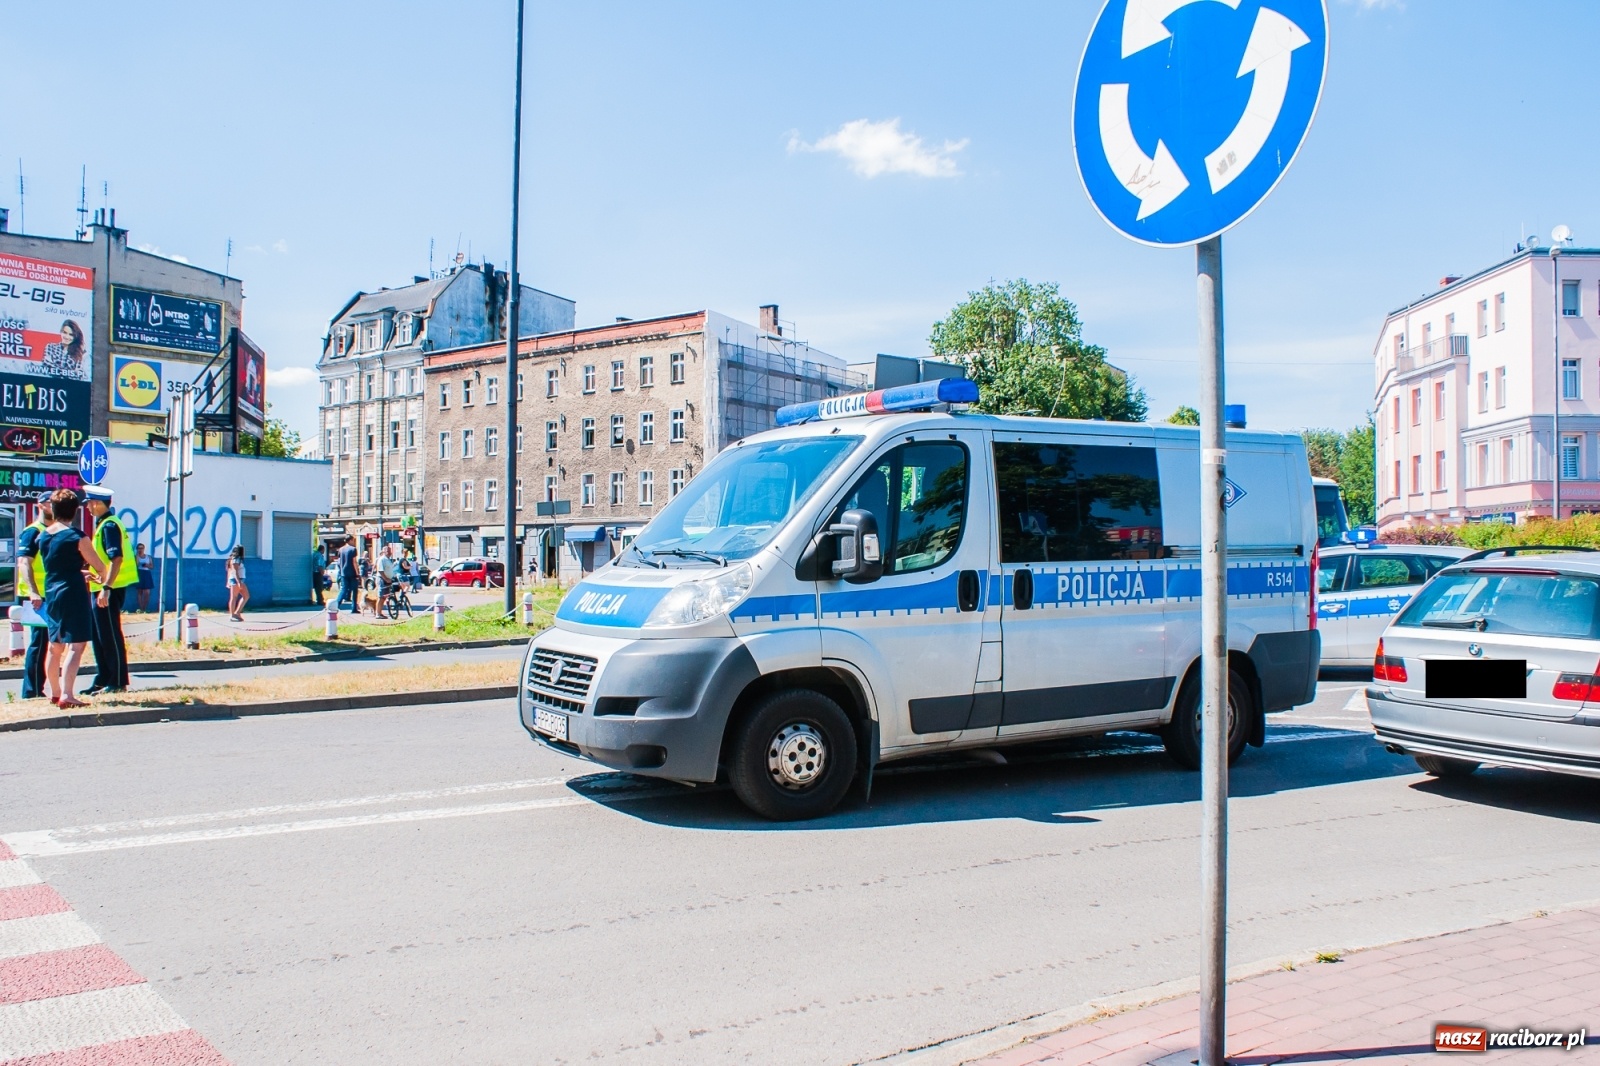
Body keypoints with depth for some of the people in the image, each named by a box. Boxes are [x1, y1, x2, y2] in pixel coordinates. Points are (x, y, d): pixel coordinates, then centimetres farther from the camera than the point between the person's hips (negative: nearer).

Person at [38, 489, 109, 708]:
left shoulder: (44, 536, 7)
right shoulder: (76, 537, -12)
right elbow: (100, 567, -4)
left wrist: (82, 572, 29)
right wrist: (105, 582, 16)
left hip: (51, 594, 7)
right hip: (73, 594, -7)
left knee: (55, 646, 17)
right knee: (75, 646, -9)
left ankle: (55, 693, 25)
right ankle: (67, 695, -17)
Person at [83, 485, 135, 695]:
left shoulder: (109, 526, -14)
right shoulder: (104, 524, 17)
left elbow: (116, 559, -23)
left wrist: (106, 587, -27)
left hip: (109, 590, -10)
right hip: (103, 588, 10)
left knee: (110, 635, -5)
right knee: (100, 635, 14)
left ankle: (118, 682, 1)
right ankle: (103, 681, 21)